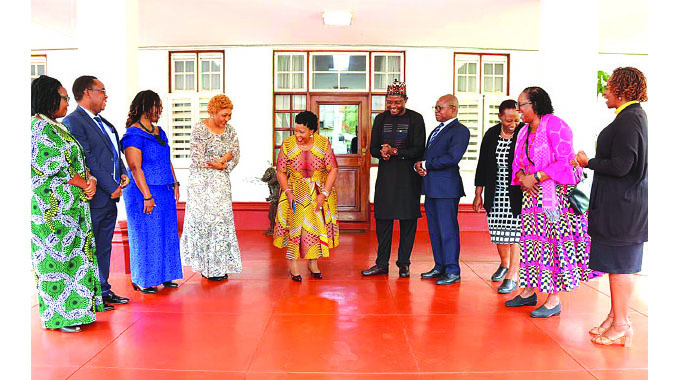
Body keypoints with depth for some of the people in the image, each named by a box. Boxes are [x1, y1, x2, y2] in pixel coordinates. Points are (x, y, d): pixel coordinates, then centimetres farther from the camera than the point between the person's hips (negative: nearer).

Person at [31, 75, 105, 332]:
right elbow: (56, 167, -19)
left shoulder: (57, 127, 18)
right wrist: (85, 184, -10)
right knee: (57, 256, -3)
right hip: (53, 205, -9)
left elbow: (78, 161, 17)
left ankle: (73, 309, 20)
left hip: (72, 204, 10)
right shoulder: (40, 127, -12)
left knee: (75, 253, 11)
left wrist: (90, 179, -1)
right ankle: (58, 316, 7)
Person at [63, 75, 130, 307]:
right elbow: (87, 160, -17)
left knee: (104, 247, 15)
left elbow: (115, 151, 24)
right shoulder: (73, 121, -11)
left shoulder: (103, 122, 18)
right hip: (93, 196, -9)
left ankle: (103, 290, 25)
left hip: (111, 195, 9)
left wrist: (123, 174, 6)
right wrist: (111, 187, -15)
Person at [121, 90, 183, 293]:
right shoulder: (133, 134, -12)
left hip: (165, 192, 8)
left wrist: (175, 183, 12)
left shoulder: (159, 132, 13)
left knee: (166, 233, 11)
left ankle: (163, 276, 23)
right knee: (145, 235, 0)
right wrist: (147, 196, -20)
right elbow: (135, 168, -17)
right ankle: (142, 281, 13)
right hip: (144, 192, -8)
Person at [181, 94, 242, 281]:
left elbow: (235, 156, 5)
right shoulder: (199, 129, -7)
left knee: (221, 220, 2)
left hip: (221, 183, 5)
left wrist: (220, 163, -12)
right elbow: (198, 159, -13)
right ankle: (206, 266, 5)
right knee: (203, 219, -4)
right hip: (201, 182, -4)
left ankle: (218, 266, 9)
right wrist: (224, 160, -7)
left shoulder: (230, 130, 8)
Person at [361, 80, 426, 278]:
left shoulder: (415, 119, -2)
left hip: (409, 177, -3)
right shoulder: (381, 119, 9)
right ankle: (382, 264, 13)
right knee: (383, 219, 4)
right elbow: (373, 148, 8)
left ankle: (404, 263, 13)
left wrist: (395, 151, -18)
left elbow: (418, 150, -7)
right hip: (386, 175, 3)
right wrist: (383, 152, -14)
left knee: (408, 219, 2)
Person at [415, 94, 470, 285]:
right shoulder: (436, 130, 21)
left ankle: (452, 271, 4)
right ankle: (440, 267, 23)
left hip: (446, 186, -9)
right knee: (434, 229, 13)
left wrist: (426, 164, -12)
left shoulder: (460, 131, -7)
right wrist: (418, 166, -2)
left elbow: (452, 157, -20)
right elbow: (426, 154, 20)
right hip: (431, 185, 9)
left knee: (448, 229, -5)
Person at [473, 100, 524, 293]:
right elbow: (482, 165, 9)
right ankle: (504, 264, 36)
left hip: (517, 193, -4)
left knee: (515, 233, -5)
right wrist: (478, 194, 9)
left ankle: (512, 276, 1)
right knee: (498, 230, 13)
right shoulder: (491, 134, 5)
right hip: (495, 194, 4)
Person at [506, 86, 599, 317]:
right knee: (531, 240, 10)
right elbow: (518, 162, 14)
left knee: (555, 242, -5)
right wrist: (522, 177, -7)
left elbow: (565, 162, -18)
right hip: (533, 196, 8)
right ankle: (529, 292, 21)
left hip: (557, 194, -8)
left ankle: (554, 301, 3)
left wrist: (536, 177, -18)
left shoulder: (555, 125, -11)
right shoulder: (524, 132, 13)